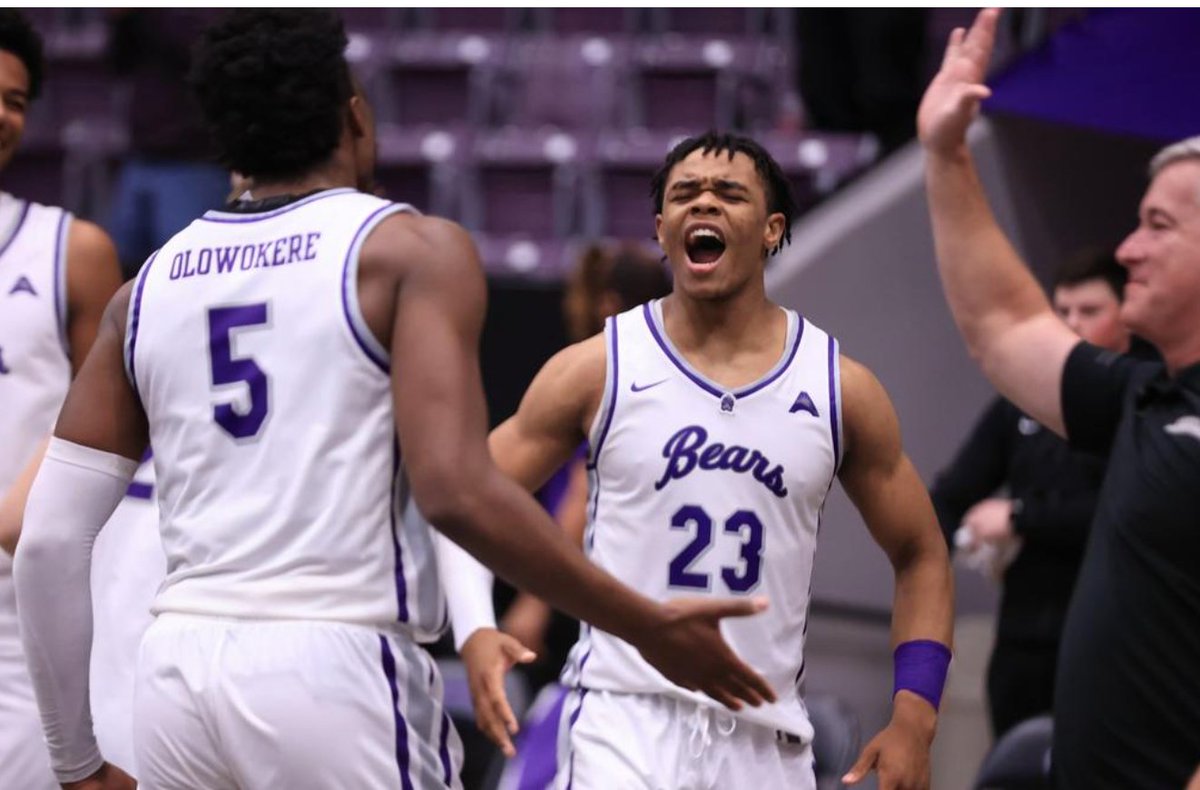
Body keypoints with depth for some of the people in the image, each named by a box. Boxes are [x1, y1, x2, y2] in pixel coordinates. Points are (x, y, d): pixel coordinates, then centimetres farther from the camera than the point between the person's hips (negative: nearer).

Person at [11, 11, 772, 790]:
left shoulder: (146, 290, 14)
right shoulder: (414, 249, 0)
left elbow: (50, 540, 11)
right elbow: (457, 493, -14)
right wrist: (647, 626, -6)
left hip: (179, 673, 5)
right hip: (334, 670, -5)